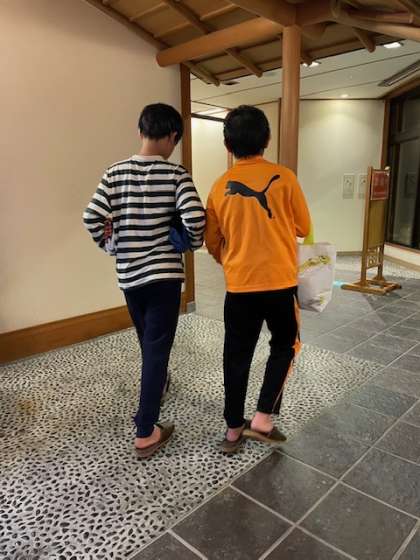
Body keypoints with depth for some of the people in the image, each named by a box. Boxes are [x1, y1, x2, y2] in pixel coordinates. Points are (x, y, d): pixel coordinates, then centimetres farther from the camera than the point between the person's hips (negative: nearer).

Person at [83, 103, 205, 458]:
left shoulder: (115, 173, 0)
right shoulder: (176, 175, -9)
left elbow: (92, 219, -8)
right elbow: (195, 218, -21)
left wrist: (111, 246, 9)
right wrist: (195, 242, -1)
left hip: (129, 274, 4)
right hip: (164, 273, -4)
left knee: (148, 343, 24)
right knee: (158, 348, 2)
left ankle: (156, 384, 50)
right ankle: (146, 433, 7)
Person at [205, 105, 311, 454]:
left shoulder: (220, 186, 1)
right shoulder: (284, 177, -6)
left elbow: (212, 242, 7)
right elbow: (304, 228, 4)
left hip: (239, 285, 2)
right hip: (280, 282, -2)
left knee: (237, 356, 14)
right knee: (285, 347, 20)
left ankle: (234, 429, 25)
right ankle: (262, 419, 15)